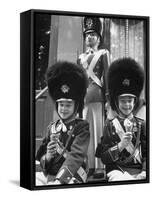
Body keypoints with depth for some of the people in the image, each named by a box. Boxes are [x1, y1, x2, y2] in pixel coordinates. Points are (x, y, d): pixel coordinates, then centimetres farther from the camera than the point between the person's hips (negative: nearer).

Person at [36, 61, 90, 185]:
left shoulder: (82, 127, -2)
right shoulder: (52, 127, 14)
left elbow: (76, 156, -15)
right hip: (48, 175, 6)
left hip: (70, 177, -5)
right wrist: (47, 157, -10)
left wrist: (58, 181, -27)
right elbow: (40, 158, 15)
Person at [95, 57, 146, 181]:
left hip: (138, 171, 1)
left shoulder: (141, 124, 12)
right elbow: (104, 158, 3)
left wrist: (144, 172, -14)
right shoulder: (110, 125, 9)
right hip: (117, 171, -1)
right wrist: (121, 145, -14)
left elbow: (147, 153, 5)